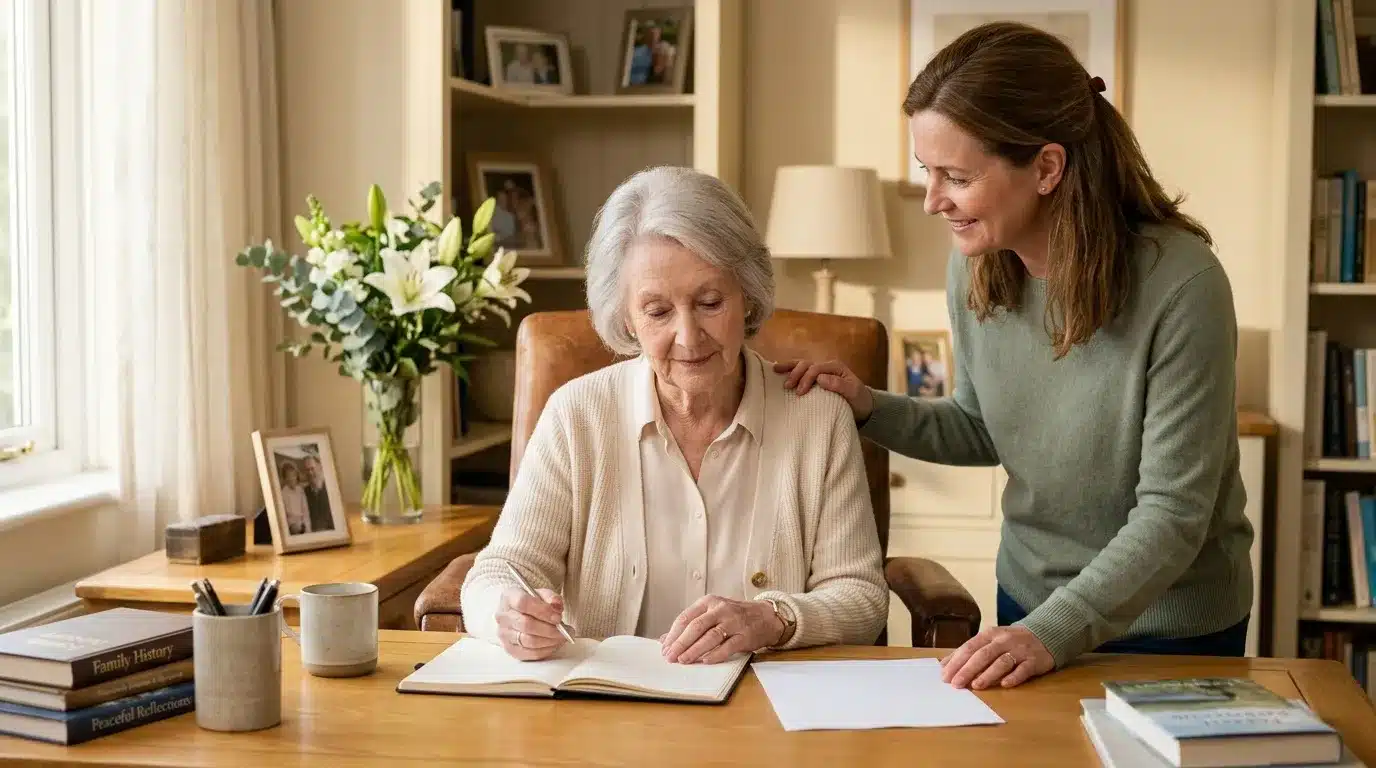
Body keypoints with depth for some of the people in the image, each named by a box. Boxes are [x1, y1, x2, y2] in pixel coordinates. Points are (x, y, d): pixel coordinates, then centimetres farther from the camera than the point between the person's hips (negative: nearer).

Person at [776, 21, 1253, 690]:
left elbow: (1173, 515, -24)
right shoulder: (974, 266, -9)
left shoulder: (1180, 285, -27)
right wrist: (868, 407, -8)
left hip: (1173, 629, -5)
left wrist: (1052, 633, -34)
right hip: (1029, 602, 5)